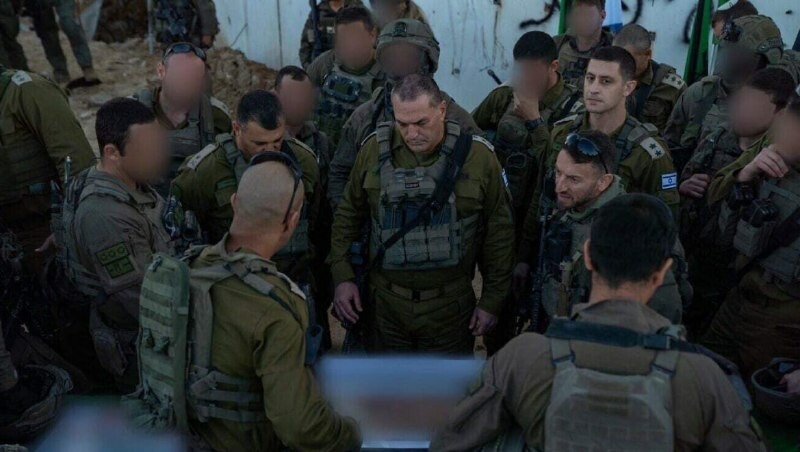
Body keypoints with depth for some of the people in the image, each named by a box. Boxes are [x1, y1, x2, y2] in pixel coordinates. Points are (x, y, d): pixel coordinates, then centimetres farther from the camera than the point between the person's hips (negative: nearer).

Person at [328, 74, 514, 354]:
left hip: (450, 307, -1)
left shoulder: (477, 155, -10)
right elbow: (348, 215, 7)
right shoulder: (375, 149, -5)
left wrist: (492, 300, 0)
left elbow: (498, 232, -2)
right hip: (385, 303, 2)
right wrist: (342, 277, 0)